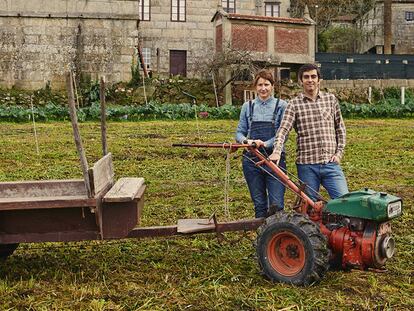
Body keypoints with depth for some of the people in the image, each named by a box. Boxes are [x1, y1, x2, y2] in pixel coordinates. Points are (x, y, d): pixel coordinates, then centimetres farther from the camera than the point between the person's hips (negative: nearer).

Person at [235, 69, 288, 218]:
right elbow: (239, 132, 9)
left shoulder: (281, 105, 1)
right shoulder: (248, 106, 10)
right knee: (259, 204, 10)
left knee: (276, 205, -9)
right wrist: (246, 141, -14)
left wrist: (265, 144, -22)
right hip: (252, 160, 3)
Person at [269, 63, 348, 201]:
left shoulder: (331, 99, 9)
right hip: (307, 165, -1)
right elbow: (283, 129, -11)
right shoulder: (294, 104, 1)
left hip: (331, 163, 2)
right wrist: (277, 152, -26)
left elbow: (340, 128, 16)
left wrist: (339, 152, 6)